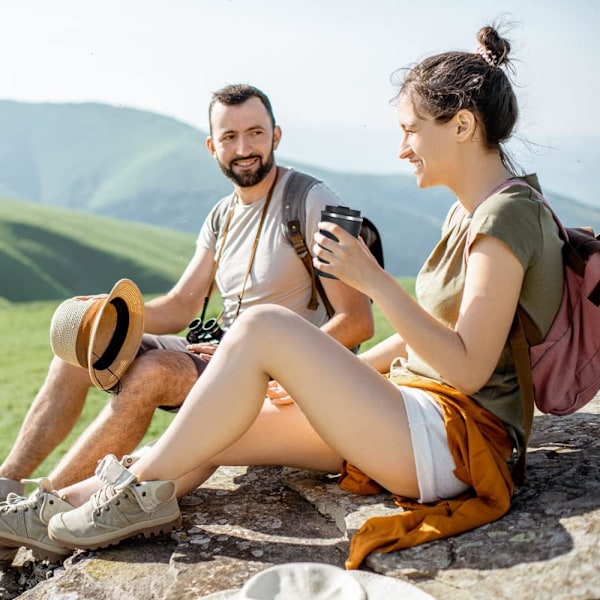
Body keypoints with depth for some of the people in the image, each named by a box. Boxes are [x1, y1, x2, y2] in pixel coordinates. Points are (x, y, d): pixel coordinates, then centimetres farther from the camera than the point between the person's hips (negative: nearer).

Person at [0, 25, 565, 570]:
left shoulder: (507, 215, -14)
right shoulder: (466, 214, 16)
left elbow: (468, 368, -20)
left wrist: (373, 279, -24)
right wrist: (335, 373, 17)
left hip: (454, 439, -9)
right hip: (413, 410, 9)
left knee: (262, 327, -24)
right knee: (205, 441, -1)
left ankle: (143, 491, -10)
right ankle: (62, 510, 10)